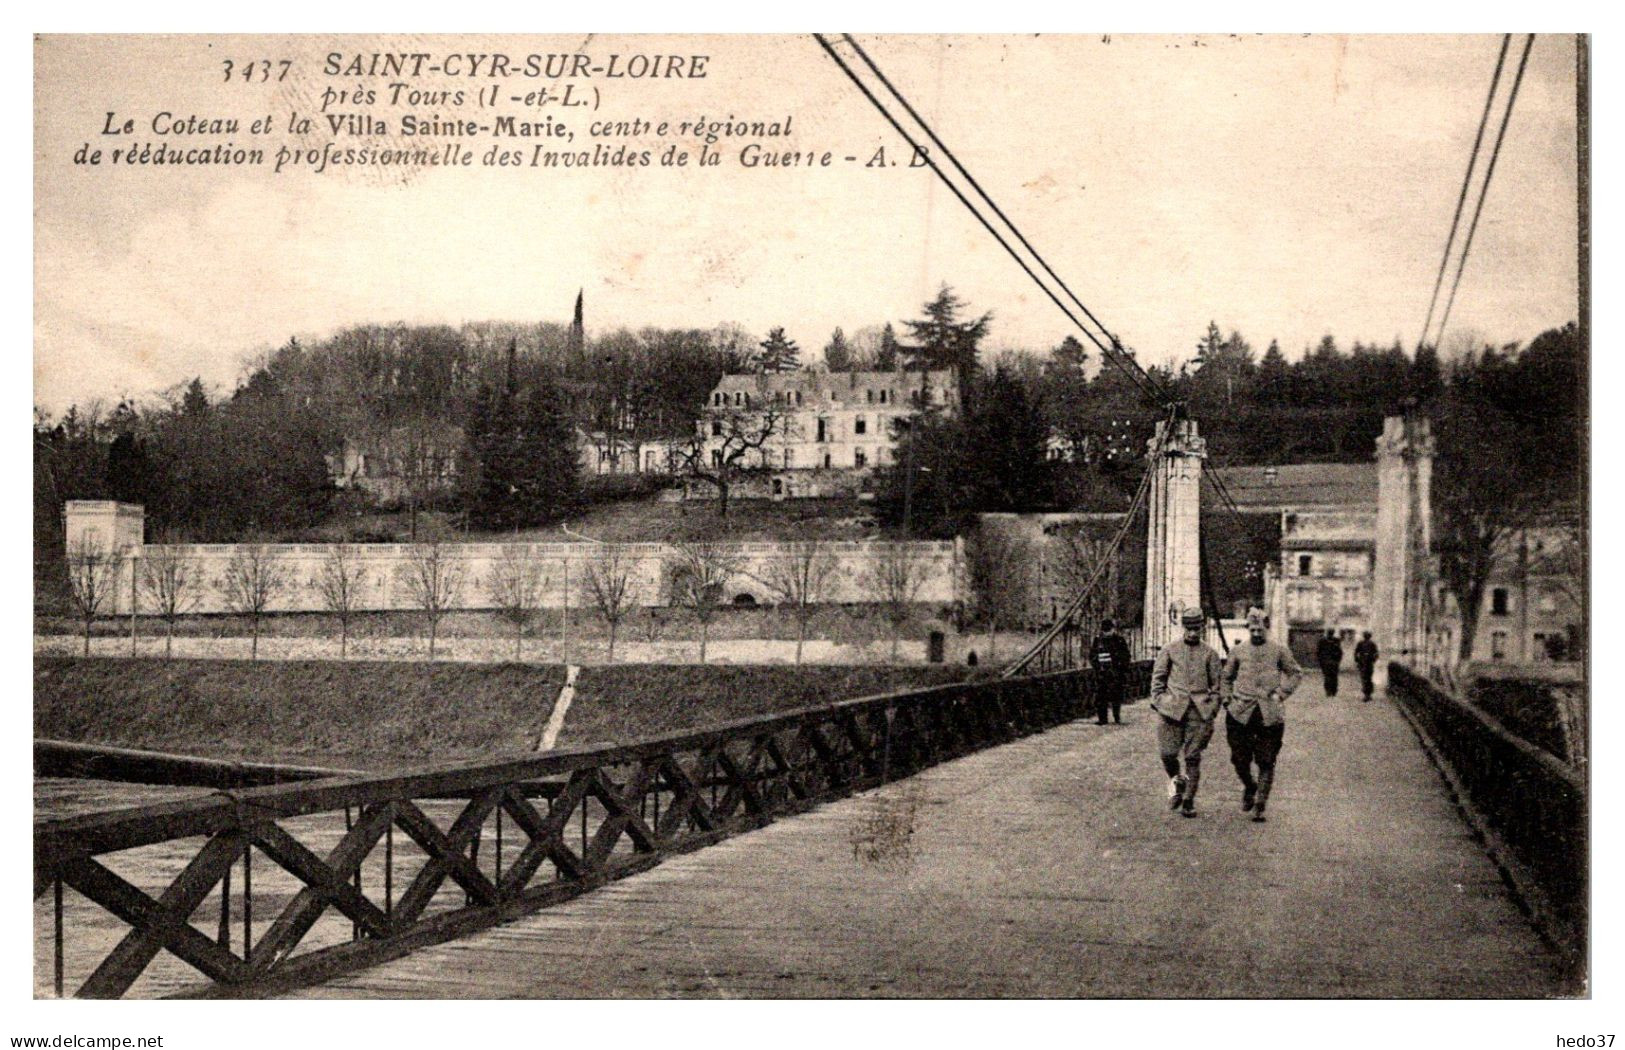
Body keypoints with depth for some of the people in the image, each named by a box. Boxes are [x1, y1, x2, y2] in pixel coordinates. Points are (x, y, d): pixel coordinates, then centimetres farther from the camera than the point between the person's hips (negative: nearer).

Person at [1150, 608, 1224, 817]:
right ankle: (1176, 782, 25)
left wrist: (1212, 710, 5)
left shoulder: (1209, 654, 8)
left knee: (1193, 757, 0)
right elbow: (1158, 677, 10)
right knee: (1168, 753, -6)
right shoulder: (1169, 650, 7)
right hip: (1172, 707, 0)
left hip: (1199, 709, 0)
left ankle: (1188, 801, 9)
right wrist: (1158, 702, 2)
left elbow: (1217, 683, 12)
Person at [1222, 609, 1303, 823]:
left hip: (1270, 714, -1)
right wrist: (1227, 699, 9)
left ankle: (1260, 807, 4)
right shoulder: (1238, 652, 8)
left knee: (1266, 762, -2)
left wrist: (1282, 693, 2)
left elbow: (1296, 673, 14)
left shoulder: (1279, 651, 4)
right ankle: (1249, 788, 33)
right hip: (1241, 713, 1)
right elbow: (1227, 677, 20)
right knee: (1239, 758, 3)